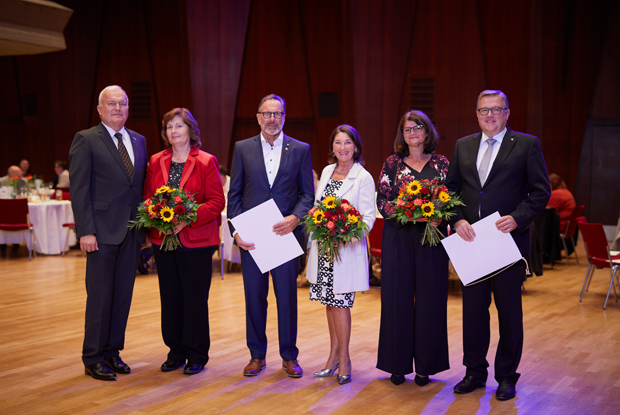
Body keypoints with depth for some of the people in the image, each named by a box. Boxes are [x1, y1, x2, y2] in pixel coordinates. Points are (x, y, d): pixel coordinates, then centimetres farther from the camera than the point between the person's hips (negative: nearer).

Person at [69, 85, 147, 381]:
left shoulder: (138, 141, 15)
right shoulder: (86, 140, -2)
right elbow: (79, 189, -7)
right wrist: (85, 231, -14)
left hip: (132, 233, 5)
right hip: (102, 233, -5)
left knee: (123, 296, 10)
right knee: (100, 297, 0)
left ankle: (112, 352, 22)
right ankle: (93, 359, 12)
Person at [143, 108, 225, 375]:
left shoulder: (206, 162, -2)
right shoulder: (155, 162, 10)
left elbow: (217, 201, -7)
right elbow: (147, 197, 14)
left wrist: (188, 219, -19)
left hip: (196, 240, -4)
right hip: (163, 239, 4)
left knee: (195, 297, 2)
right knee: (170, 296, 9)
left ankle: (197, 355, 15)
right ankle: (176, 352, 22)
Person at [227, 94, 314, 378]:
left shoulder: (300, 150, 6)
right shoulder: (242, 148, 7)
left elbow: (308, 193, 4)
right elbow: (234, 194, 6)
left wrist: (295, 218, -14)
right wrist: (236, 231, -6)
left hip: (286, 234, -1)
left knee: (287, 296, 4)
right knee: (254, 297, 7)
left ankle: (289, 356, 18)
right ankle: (257, 355, 21)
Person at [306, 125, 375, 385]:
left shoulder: (363, 178, -6)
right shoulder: (327, 171, 11)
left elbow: (368, 217, -9)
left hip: (347, 249, -6)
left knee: (339, 302, -5)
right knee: (329, 301, 11)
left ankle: (344, 358, 9)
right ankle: (334, 355, 22)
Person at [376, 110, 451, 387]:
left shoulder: (441, 164, 8)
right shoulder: (392, 163, 6)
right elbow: (382, 199, 1)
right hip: (399, 237, 0)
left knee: (430, 299, 2)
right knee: (397, 297, 1)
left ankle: (425, 365, 13)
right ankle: (398, 364, 12)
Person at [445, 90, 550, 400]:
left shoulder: (527, 144, -1)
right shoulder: (463, 146, 11)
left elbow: (540, 191, -4)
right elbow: (451, 188, 11)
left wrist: (518, 218, -17)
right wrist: (458, 220, -5)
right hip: (470, 240, 4)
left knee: (509, 311, 6)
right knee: (473, 309, 10)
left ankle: (507, 376, 20)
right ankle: (475, 372, 24)